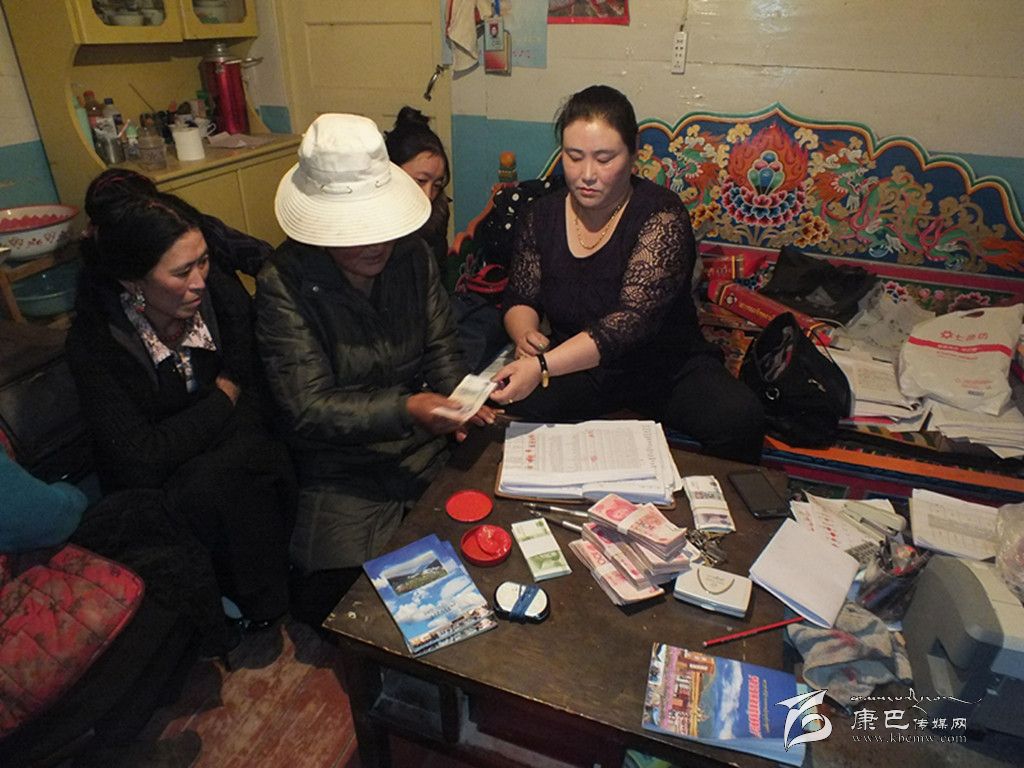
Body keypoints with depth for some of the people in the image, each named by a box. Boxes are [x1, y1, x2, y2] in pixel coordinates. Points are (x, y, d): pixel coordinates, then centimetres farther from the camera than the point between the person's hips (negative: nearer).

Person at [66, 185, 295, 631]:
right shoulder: (94, 343, -19)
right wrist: (223, 399, -15)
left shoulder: (221, 293, -13)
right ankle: (260, 606, -4)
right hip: (151, 493, -2)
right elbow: (141, 457, -21)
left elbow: (259, 397, -9)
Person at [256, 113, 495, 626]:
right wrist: (406, 409, -28)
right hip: (341, 472, -4)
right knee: (348, 595, -18)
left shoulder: (411, 255, 1)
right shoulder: (283, 282, -13)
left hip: (426, 448, 5)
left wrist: (457, 400, -13)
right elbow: (307, 410, -16)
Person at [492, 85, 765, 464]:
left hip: (667, 365, -2)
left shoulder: (662, 215, -17)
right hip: (578, 367, 3)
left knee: (741, 419, -29)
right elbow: (520, 299, 6)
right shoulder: (542, 216, -1)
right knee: (516, 406, -29)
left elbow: (633, 319, -30)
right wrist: (525, 334, -20)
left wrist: (542, 366, -42)